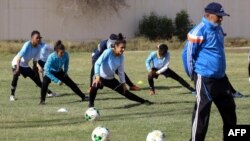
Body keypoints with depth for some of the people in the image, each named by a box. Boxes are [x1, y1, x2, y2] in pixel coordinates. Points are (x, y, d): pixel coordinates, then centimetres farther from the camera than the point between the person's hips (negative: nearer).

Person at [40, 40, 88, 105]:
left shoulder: (65, 55, -25)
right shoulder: (51, 57, -38)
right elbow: (47, 71, -40)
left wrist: (65, 72, 6)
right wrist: (57, 81, -41)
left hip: (59, 72, 4)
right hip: (50, 72, -4)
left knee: (71, 84, 6)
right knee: (45, 83, -32)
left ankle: (83, 97, 21)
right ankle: (42, 100, -20)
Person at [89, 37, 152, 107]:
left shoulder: (121, 57, -4)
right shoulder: (108, 52, -22)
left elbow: (121, 71, 8)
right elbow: (97, 63, -24)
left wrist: (123, 83, 10)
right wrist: (97, 76, -35)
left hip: (111, 79, 5)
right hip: (101, 77, -5)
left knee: (125, 92, 8)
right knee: (95, 87, -39)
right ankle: (91, 105, -24)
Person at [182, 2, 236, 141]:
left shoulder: (218, 28, 11)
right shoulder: (199, 31, -15)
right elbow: (187, 54, -13)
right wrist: (192, 74, -7)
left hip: (220, 77, 9)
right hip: (205, 78, -9)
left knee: (229, 107, 15)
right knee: (202, 111, -5)